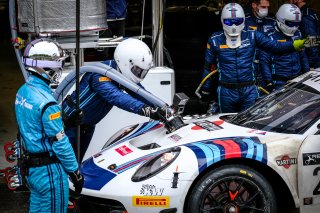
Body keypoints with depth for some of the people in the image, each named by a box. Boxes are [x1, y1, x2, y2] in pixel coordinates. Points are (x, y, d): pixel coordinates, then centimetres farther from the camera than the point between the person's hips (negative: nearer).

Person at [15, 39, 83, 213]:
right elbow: (60, 143, -20)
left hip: (31, 167, 8)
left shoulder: (23, 91, 2)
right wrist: (75, 173, -11)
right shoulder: (46, 102, -24)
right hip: (49, 172, -8)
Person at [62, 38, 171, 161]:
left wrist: (164, 109, -31)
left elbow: (142, 95, -14)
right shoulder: (101, 75, -33)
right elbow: (116, 97, -48)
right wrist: (146, 110, -60)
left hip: (87, 126, 8)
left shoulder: (127, 77, -8)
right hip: (69, 122, -8)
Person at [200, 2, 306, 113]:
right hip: (227, 92, 0)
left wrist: (295, 45, -18)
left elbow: (275, 46, -2)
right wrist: (205, 90, 13)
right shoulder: (215, 40, 1)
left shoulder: (252, 36, 2)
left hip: (249, 91, 0)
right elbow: (208, 66, 10)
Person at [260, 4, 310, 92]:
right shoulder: (271, 38, -9)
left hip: (298, 79, 6)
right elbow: (264, 62, -9)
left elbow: (303, 56, 23)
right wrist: (269, 82, -13)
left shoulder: (298, 35, 11)